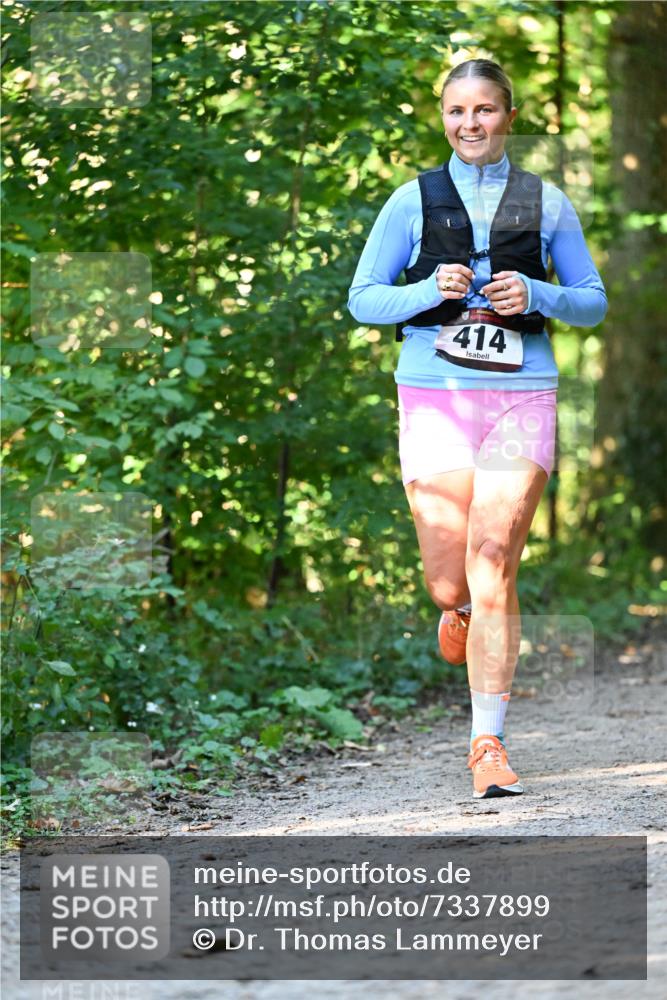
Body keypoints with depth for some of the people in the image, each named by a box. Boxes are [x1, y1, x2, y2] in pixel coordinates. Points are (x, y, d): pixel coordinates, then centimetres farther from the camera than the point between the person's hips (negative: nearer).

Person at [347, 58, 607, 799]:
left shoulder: (545, 203, 9)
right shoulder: (413, 201, 7)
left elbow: (593, 301, 13)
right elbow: (362, 299, 8)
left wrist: (537, 295, -8)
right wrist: (429, 290, -10)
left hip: (520, 397, 0)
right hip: (435, 396, 0)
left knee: (494, 568, -10)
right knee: (450, 585, -3)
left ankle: (488, 745, -4)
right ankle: (460, 610, 36)